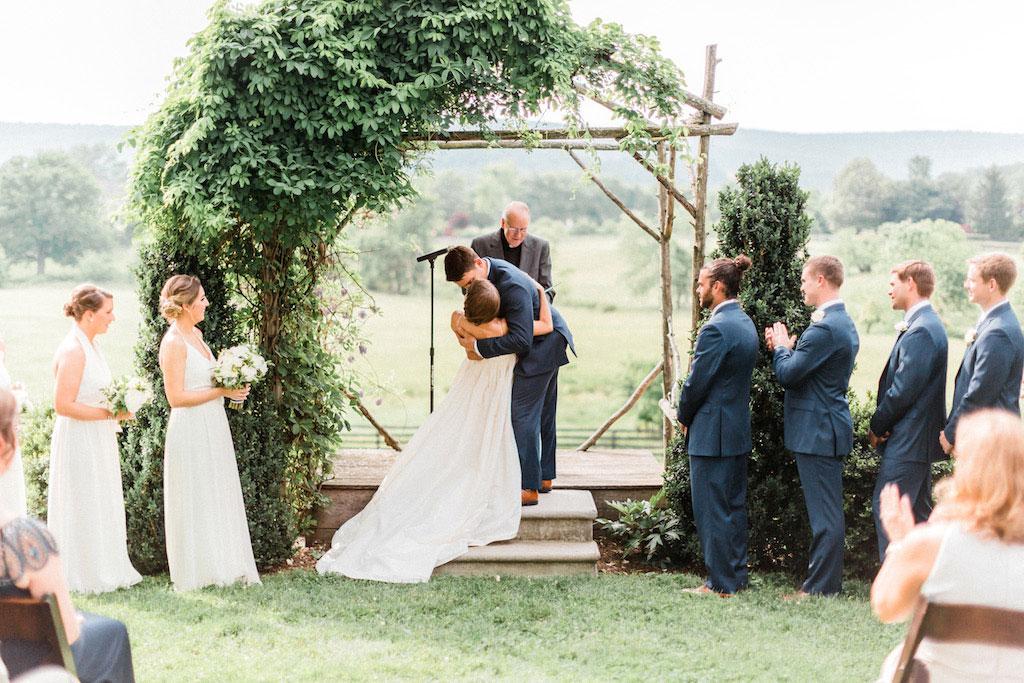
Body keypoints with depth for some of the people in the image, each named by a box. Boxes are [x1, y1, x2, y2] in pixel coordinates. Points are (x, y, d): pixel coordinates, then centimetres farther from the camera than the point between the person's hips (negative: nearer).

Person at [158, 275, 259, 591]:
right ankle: (196, 574, 9)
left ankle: (221, 568, 21)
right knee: (195, 501, -1)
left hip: (212, 427, 9)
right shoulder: (173, 342, -15)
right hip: (191, 429, -9)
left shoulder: (196, 334, 12)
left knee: (218, 498, 13)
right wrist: (221, 391, -17)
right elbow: (176, 397, -20)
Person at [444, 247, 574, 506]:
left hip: (542, 346, -10)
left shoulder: (512, 286, -32)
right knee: (543, 414, 17)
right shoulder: (485, 271, -3)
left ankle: (529, 488, -4)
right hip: (549, 342, 10)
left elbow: (521, 340, -33)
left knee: (524, 416, -7)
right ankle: (545, 477, 28)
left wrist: (476, 346, -28)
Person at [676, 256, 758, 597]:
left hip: (713, 432, -9)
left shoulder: (715, 329, -20)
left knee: (713, 508, -1)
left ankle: (721, 583, 5)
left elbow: (697, 381, -17)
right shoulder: (745, 323, 10)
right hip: (739, 428, 9)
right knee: (734, 505, 15)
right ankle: (737, 576, 23)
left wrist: (684, 418, 0)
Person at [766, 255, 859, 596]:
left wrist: (781, 347, -1)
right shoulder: (844, 322, 14)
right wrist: (788, 348, 6)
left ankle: (821, 586, 1)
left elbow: (788, 374, -19)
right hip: (830, 427, 11)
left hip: (818, 431, -11)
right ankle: (826, 581, 22)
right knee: (827, 510, 14)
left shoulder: (825, 328, -20)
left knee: (825, 512, -4)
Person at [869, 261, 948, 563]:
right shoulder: (926, 324, 15)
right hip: (920, 439, 11)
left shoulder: (920, 331, -19)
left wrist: (877, 426, -8)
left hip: (907, 442, -11)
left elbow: (904, 391, -21)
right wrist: (882, 424, 6)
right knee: (918, 513, 15)